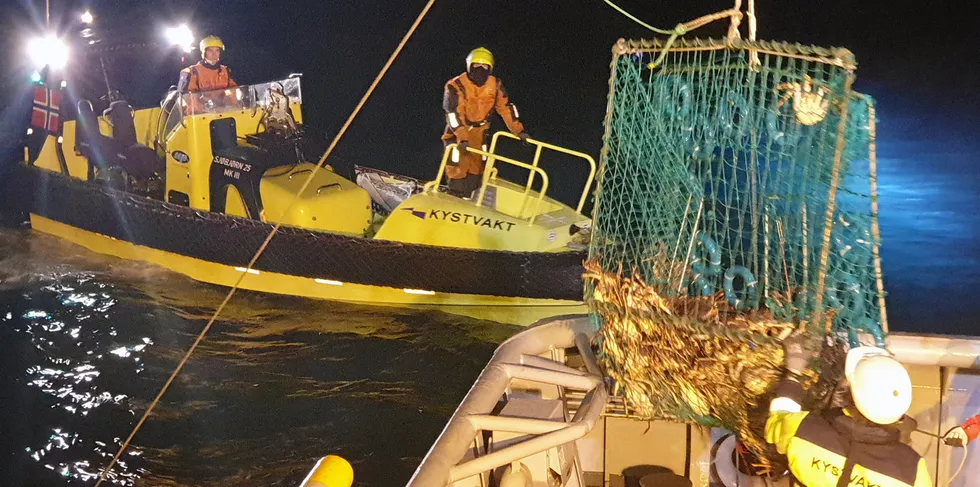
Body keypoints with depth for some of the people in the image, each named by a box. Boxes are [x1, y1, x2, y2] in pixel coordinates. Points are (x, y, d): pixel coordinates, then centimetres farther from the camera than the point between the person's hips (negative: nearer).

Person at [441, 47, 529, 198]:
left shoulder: (495, 85, -7)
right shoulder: (456, 85, -21)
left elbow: (506, 107, -2)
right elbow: (453, 113, -25)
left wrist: (518, 129, -7)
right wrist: (462, 138, -35)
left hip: (480, 132, 5)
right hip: (457, 132, -5)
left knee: (476, 168, 7)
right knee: (458, 167, -9)